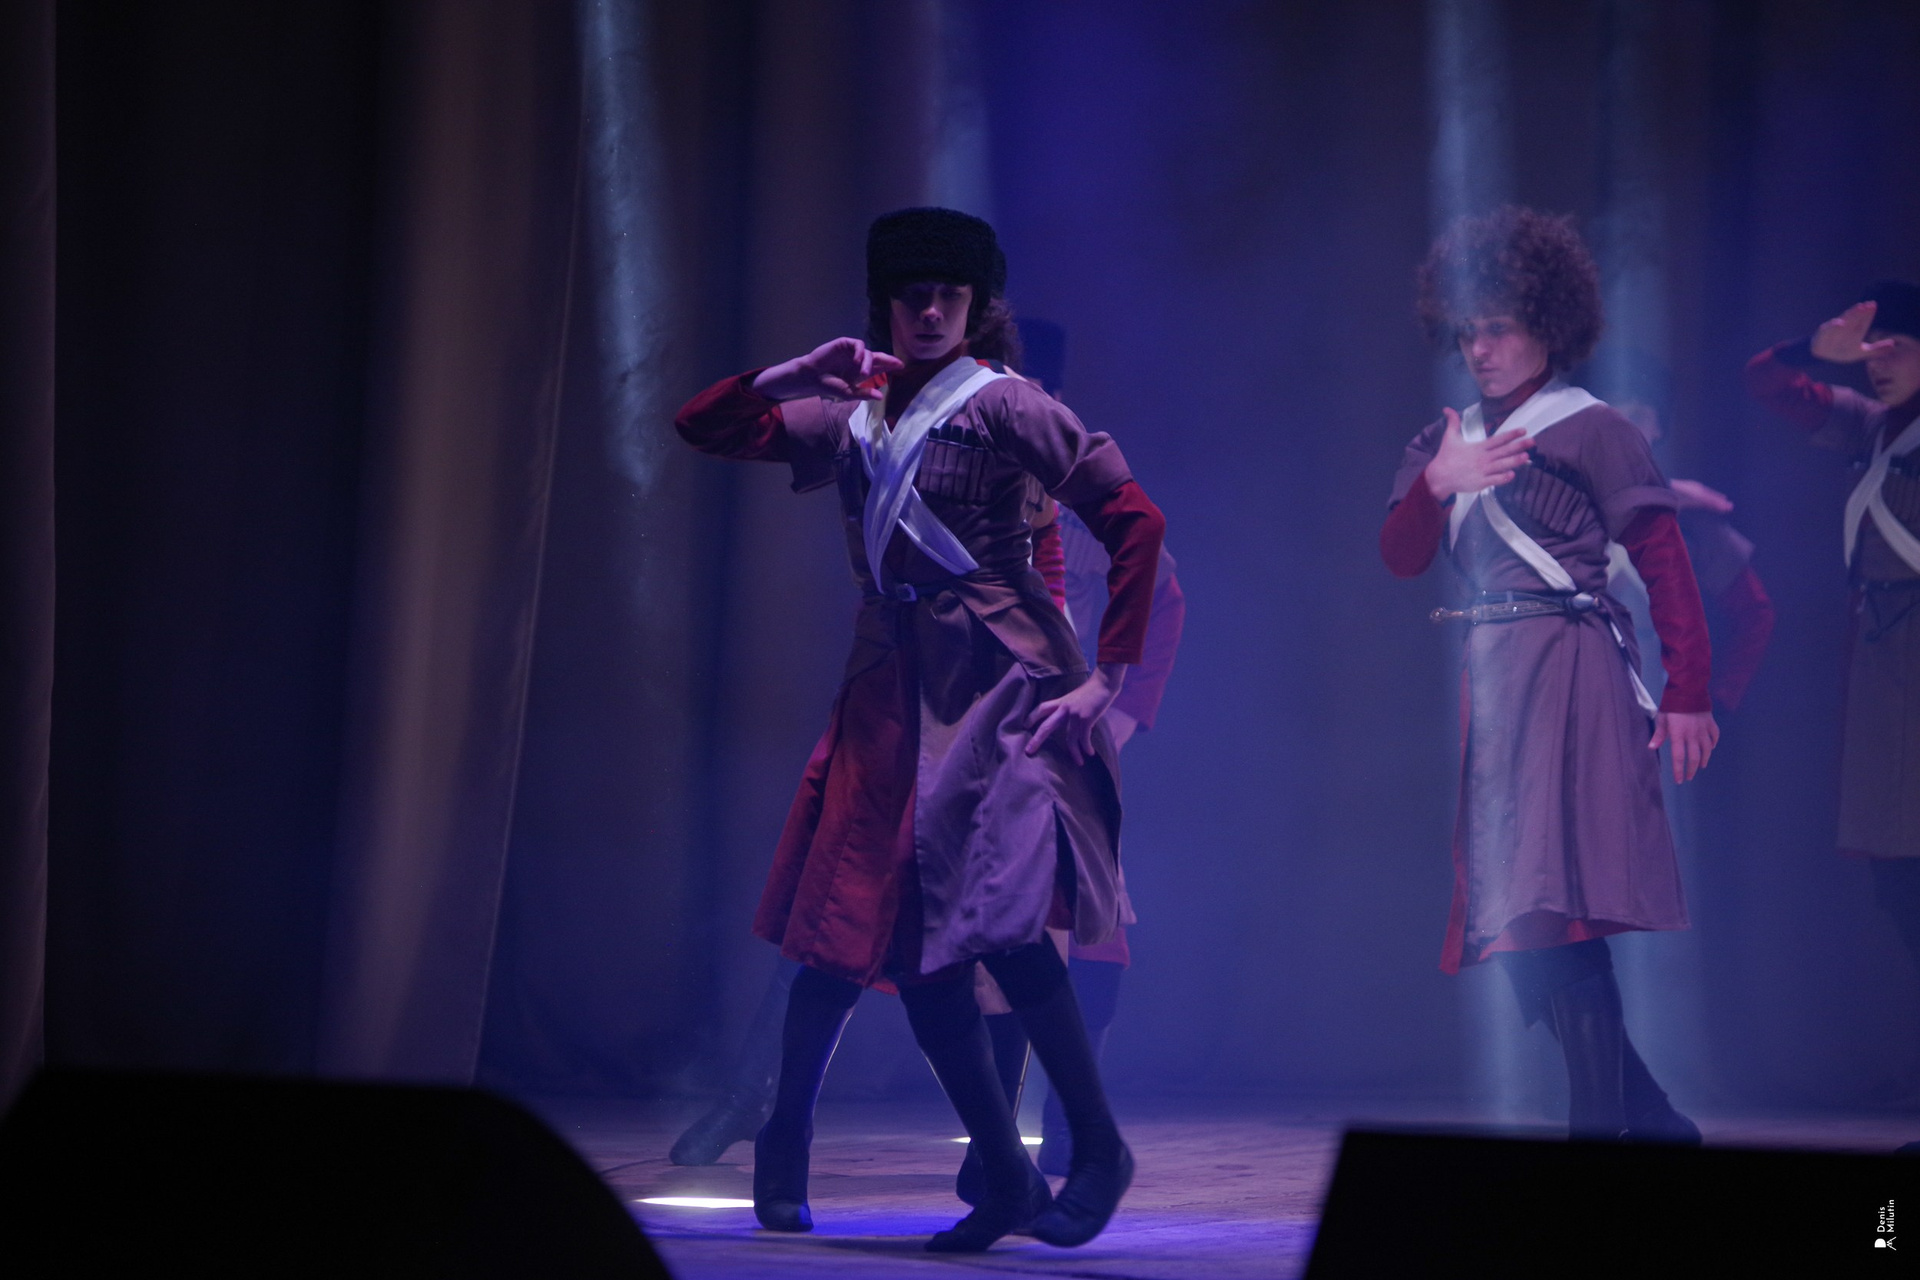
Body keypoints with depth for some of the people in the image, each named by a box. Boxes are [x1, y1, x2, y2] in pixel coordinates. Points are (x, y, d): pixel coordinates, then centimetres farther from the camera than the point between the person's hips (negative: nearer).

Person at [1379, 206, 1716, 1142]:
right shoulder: (1443, 446, 17)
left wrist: (1687, 693, -13)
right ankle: (1652, 1125, 13)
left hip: (1569, 677, -7)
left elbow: (1665, 564, -6)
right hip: (1489, 681, 7)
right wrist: (1438, 484, -14)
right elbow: (1400, 557, 5)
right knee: (1516, 923, 6)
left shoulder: (1589, 431, -2)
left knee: (1557, 906, -17)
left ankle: (1599, 1132, -19)